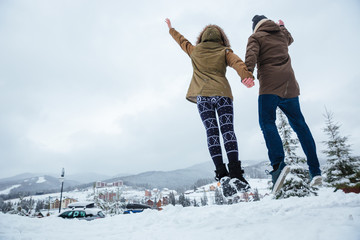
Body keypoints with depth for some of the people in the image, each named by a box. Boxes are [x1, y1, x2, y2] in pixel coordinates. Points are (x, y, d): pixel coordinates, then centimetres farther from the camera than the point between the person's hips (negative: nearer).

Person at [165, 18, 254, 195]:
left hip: (203, 96, 1)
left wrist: (171, 29, 57)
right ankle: (235, 173, -19)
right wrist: (245, 76, -22)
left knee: (212, 133, -5)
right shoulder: (224, 51, 15)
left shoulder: (195, 51, 21)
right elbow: (237, 63, -5)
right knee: (228, 131, -8)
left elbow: (181, 40, 39)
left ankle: (222, 174, -14)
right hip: (222, 94, -1)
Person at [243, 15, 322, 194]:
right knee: (299, 124, 7)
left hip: (270, 85, -5)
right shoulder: (282, 33, 26)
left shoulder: (255, 37, 9)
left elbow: (251, 55, -13)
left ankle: (278, 164, -34)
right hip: (290, 85, 6)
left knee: (267, 123, -13)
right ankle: (315, 172, 7)